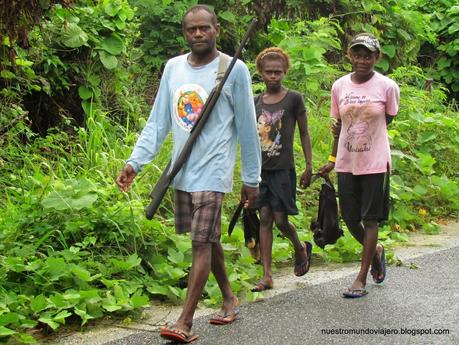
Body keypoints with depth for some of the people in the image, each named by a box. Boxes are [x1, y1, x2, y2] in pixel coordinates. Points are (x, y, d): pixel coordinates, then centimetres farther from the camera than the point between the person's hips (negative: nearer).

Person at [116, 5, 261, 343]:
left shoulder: (235, 70, -6)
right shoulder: (173, 68, 7)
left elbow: (247, 128, -2)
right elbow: (158, 122, 10)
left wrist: (252, 178, 1)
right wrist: (135, 162, 0)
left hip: (212, 172, -5)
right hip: (181, 171, 5)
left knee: (202, 243, -8)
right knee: (208, 239, 15)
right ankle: (229, 298, 33)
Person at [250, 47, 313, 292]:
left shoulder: (294, 99, -3)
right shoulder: (256, 102, 8)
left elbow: (304, 134, 1)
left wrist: (309, 166, -2)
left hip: (283, 169, -4)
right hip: (261, 169, 4)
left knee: (281, 219, -4)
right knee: (265, 219, 2)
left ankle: (301, 249, 28)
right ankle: (267, 275, 4)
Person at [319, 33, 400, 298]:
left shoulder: (387, 87, -8)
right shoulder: (339, 86, 2)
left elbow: (386, 121, 4)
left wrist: (361, 134, -2)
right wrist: (333, 159, 10)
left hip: (375, 164, -4)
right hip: (346, 164, 4)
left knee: (370, 219, 2)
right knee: (350, 218, 9)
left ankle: (362, 279, 10)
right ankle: (376, 251, 38)